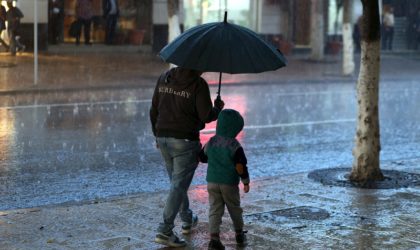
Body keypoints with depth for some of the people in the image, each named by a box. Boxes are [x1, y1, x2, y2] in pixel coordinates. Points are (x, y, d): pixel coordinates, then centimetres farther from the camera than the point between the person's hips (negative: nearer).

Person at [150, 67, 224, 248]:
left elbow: (154, 109, 9)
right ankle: (164, 231, -8)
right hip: (185, 140, -7)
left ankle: (187, 221, 37)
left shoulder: (164, 78, 5)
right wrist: (218, 108, 7)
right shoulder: (198, 84, -13)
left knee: (177, 181, 21)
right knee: (179, 185, -3)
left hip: (163, 138, 7)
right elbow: (206, 116, -14)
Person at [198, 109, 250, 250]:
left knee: (215, 210, 2)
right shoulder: (235, 146, -15)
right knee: (235, 209, 16)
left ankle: (214, 238, -12)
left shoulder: (211, 142, 0)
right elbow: (240, 167, -16)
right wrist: (246, 181, -4)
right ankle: (239, 235, 33)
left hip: (212, 181, 3)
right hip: (229, 183, -3)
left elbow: (202, 158, 12)